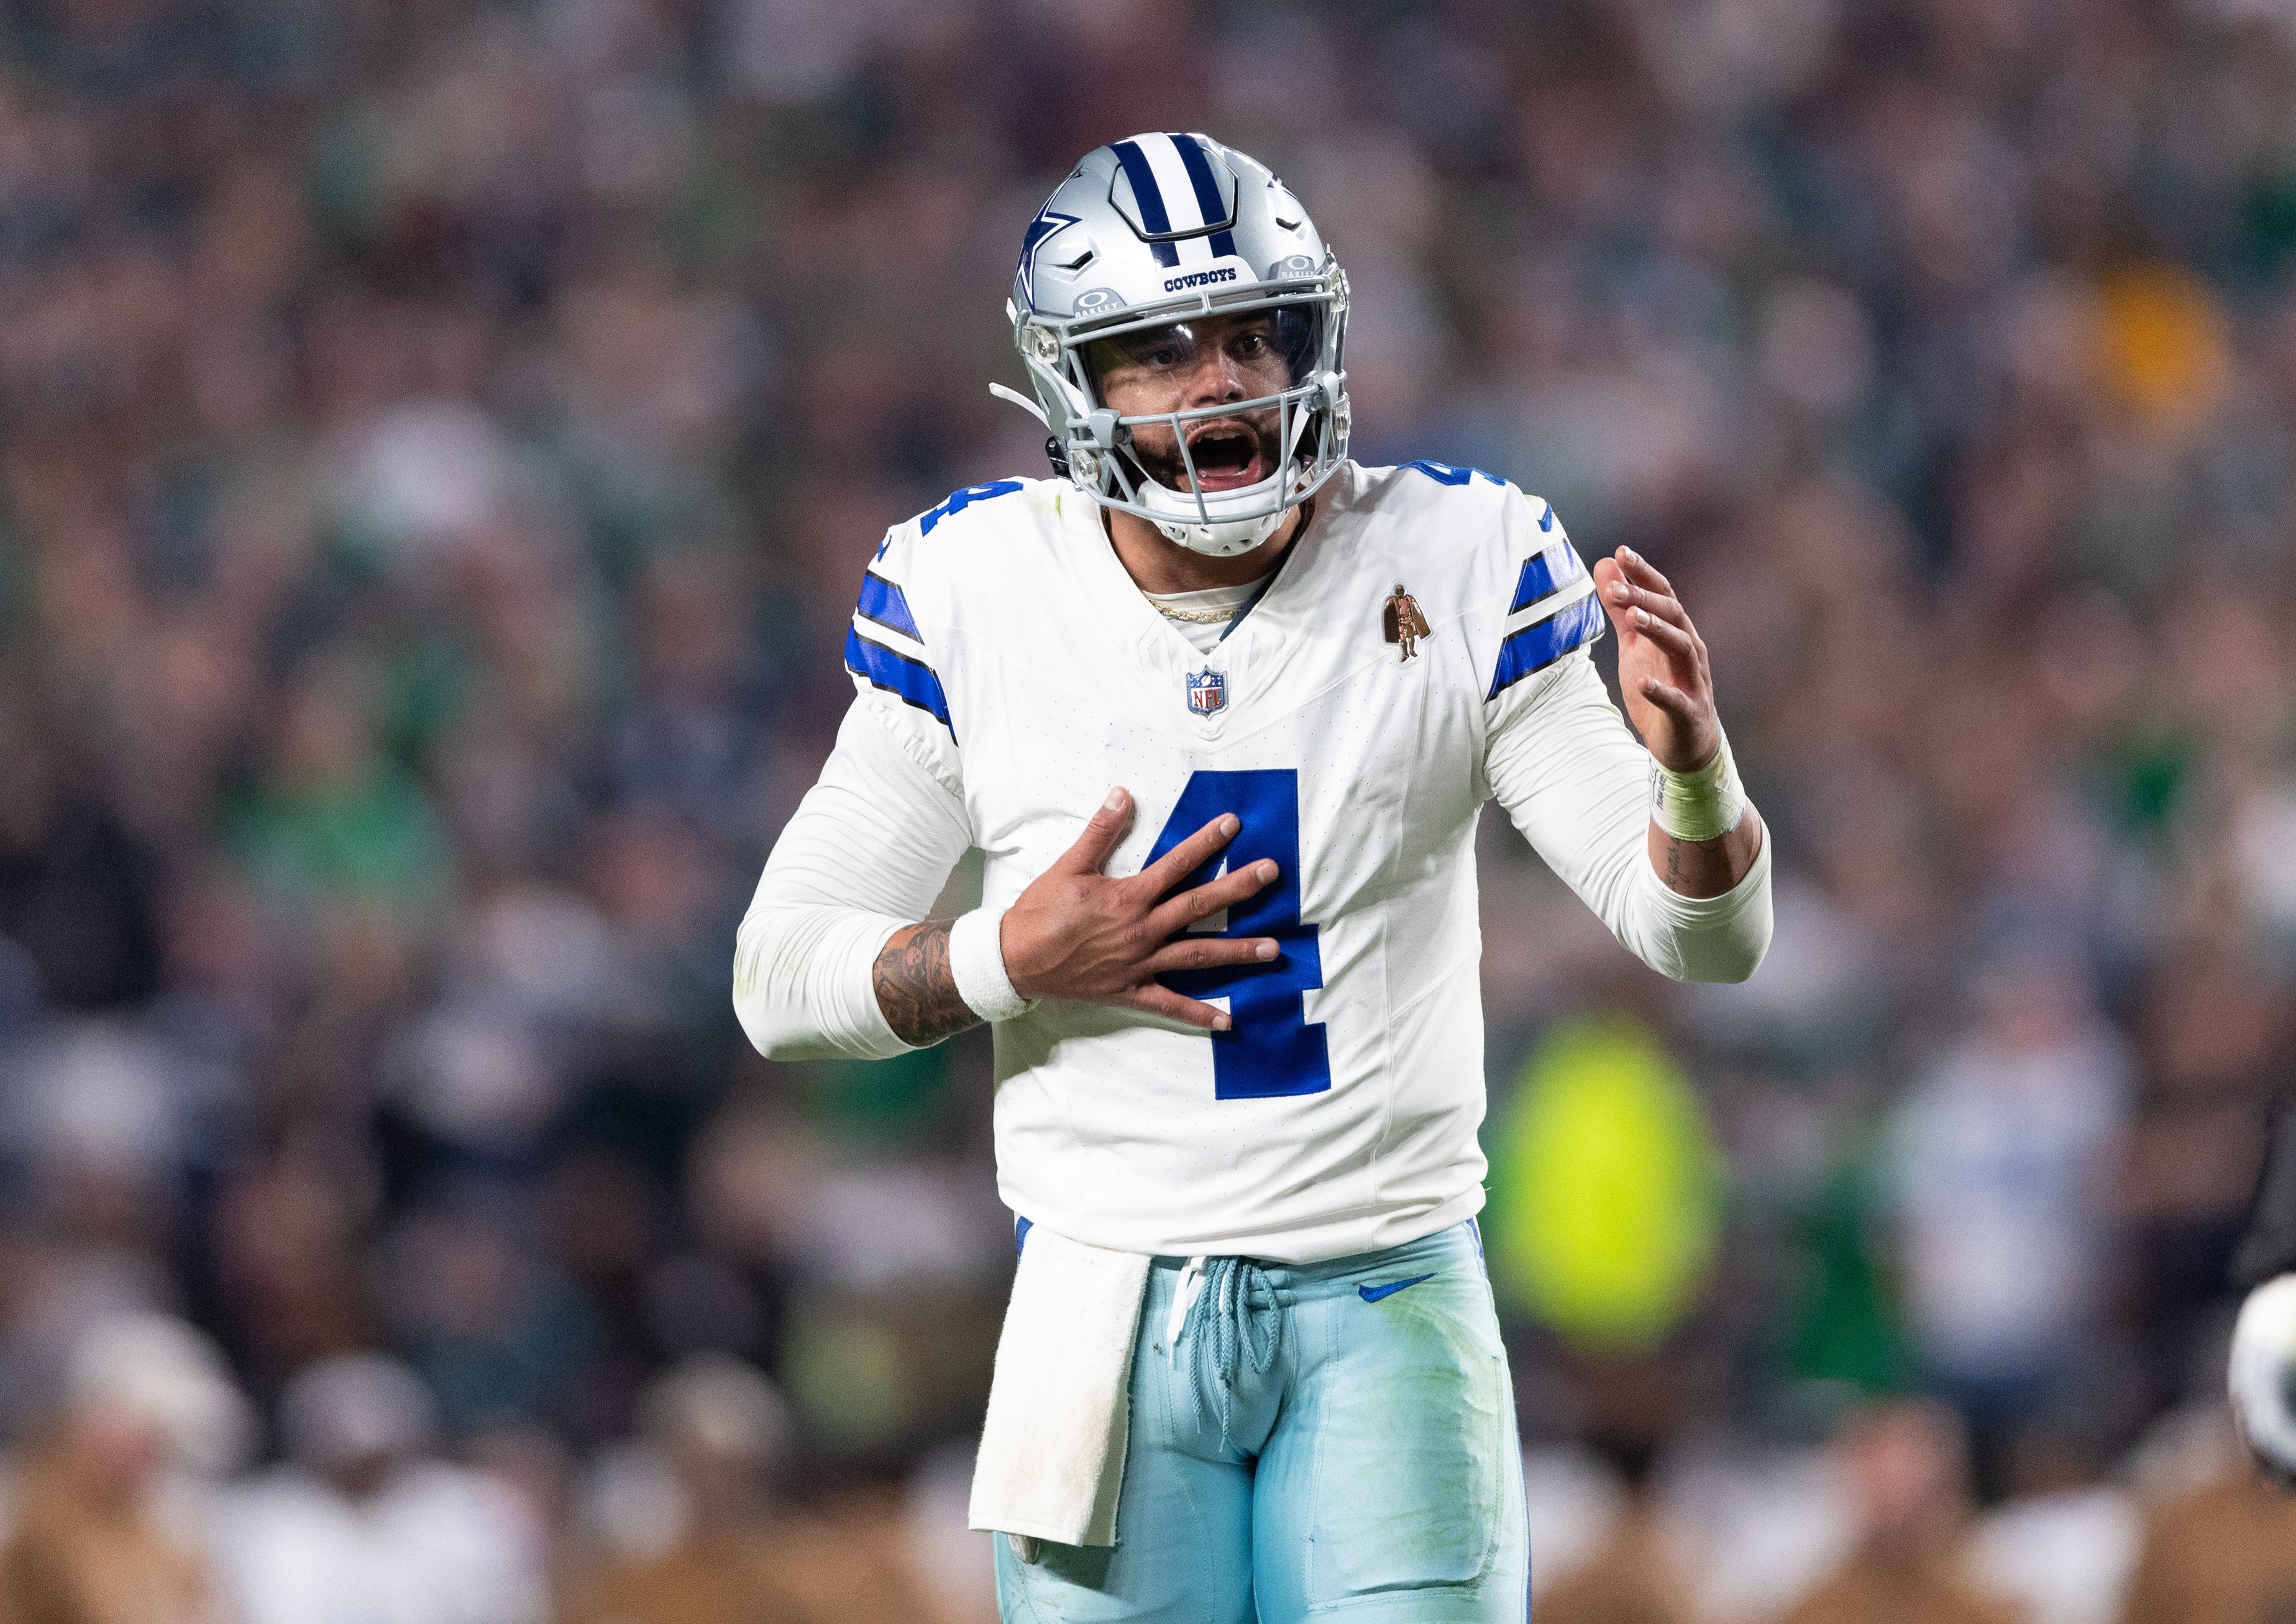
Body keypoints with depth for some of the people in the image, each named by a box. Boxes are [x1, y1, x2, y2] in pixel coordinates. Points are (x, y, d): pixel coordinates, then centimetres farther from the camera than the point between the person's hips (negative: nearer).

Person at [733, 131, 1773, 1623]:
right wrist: (1013, 963, -15)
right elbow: (781, 978, 3)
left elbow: (1706, 936, -2)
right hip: (1109, 1313, 0)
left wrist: (1688, 765, -24)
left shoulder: (1460, 568, -3)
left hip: (1389, 1301, 0)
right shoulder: (978, 597, -2)